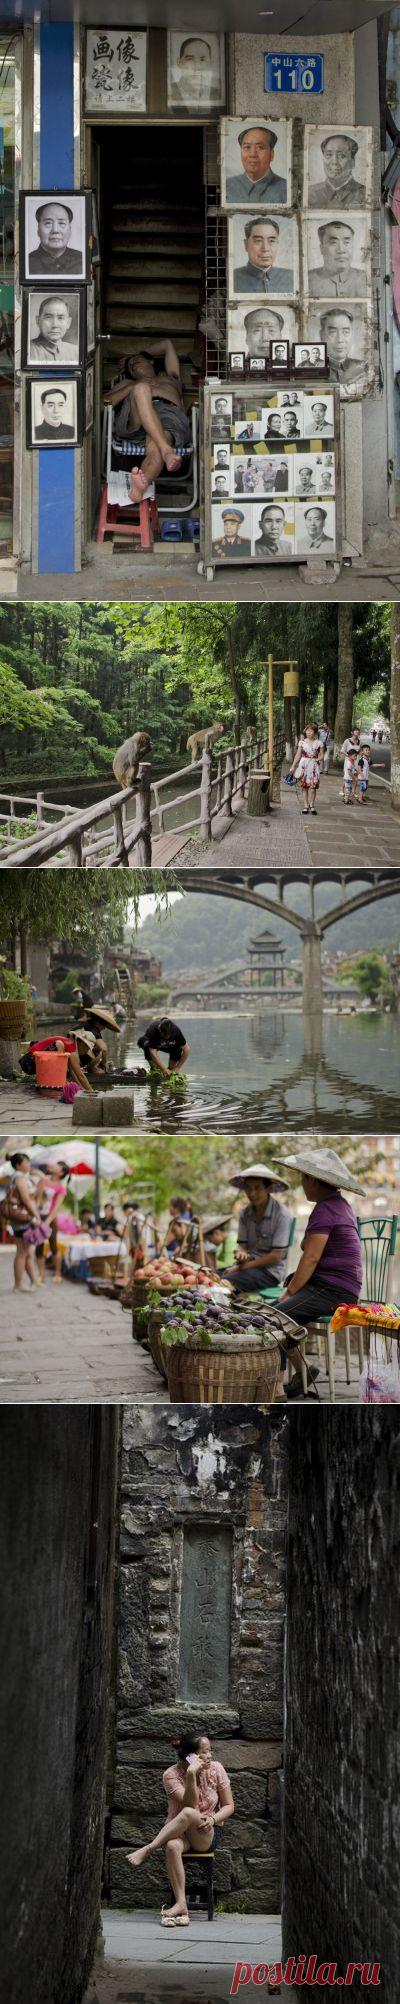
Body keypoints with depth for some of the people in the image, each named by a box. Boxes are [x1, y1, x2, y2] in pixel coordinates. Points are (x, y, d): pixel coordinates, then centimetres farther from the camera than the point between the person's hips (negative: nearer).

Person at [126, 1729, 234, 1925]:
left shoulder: (216, 1769, -1)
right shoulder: (171, 1775, -7)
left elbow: (229, 1806, 4)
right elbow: (190, 1803, -19)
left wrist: (213, 1818, -17)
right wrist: (191, 1776, -32)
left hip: (208, 1834, 0)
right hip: (179, 1832, 0)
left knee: (188, 1814, -35)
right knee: (172, 1846, -39)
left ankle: (148, 1850, -27)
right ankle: (181, 1905, -41)